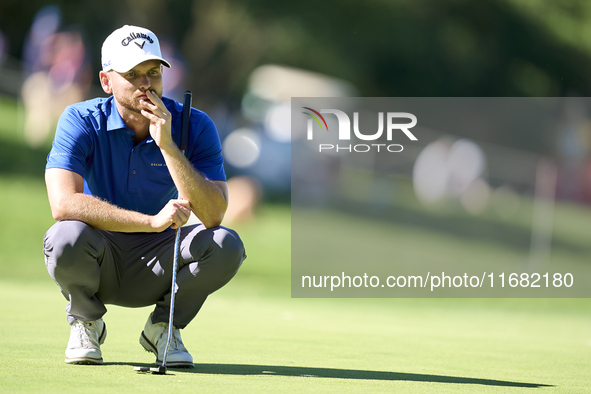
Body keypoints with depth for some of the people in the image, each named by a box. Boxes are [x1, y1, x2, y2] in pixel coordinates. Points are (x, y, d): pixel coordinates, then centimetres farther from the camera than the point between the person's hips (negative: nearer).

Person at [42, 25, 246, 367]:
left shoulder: (195, 126, -11)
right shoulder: (80, 121, -15)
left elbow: (213, 215, -22)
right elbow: (64, 204, -30)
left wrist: (167, 145, -31)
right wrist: (152, 221, -37)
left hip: (156, 269, 1)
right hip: (99, 264, -1)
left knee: (226, 245, -27)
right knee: (67, 237, -36)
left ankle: (163, 326, 2)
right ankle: (86, 324, -1)